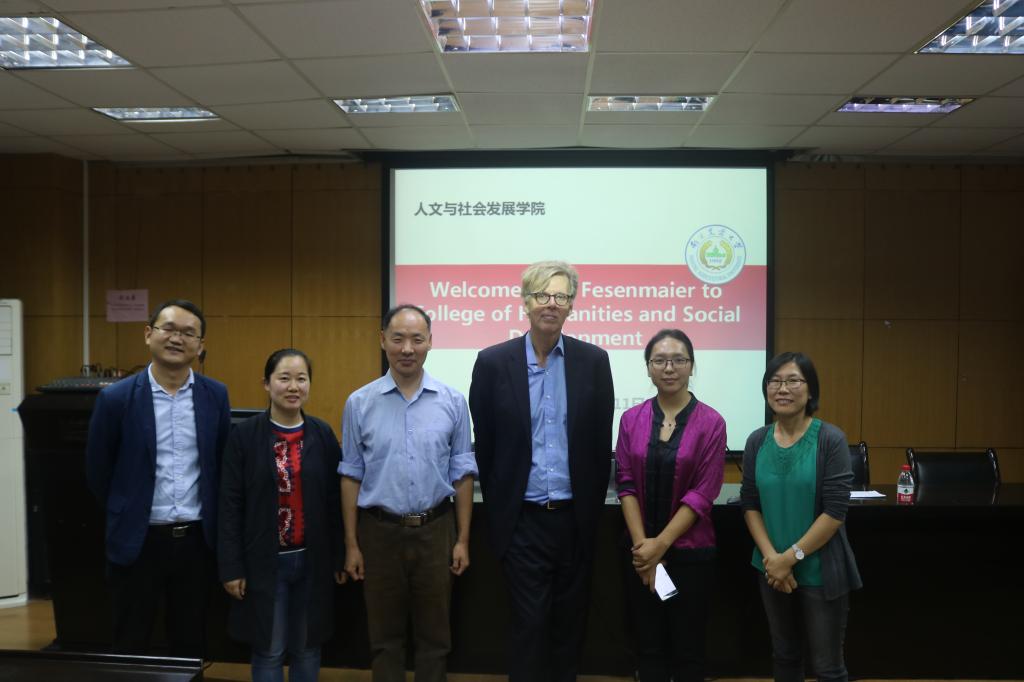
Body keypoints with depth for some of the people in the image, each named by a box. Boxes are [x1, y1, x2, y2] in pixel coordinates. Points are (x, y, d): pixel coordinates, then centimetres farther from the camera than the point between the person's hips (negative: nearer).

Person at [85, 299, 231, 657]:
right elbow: (97, 471, 2)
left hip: (197, 538, 2)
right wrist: (127, 514, 10)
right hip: (138, 540, -2)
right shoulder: (116, 398, -8)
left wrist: (208, 516, 11)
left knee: (191, 643, 15)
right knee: (131, 647, 11)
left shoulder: (215, 395, -1)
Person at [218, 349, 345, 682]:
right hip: (264, 560, -2)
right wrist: (231, 566, -7)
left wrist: (340, 556, 4)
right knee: (268, 650, 8)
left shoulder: (323, 434, 0)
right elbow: (230, 505, -5)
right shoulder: (244, 434, -6)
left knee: (307, 648, 13)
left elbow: (335, 500, 4)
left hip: (313, 558, 2)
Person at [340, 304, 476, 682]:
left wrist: (463, 539, 1)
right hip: (380, 532, 0)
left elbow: (462, 474, 1)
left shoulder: (452, 402, -3)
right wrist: (351, 544, 1)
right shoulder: (359, 403, -3)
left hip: (435, 531, 0)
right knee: (384, 635, 14)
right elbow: (351, 477, 1)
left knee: (434, 634, 13)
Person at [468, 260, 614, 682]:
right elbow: (484, 446, 2)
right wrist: (498, 510, 5)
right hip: (523, 520, -2)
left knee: (569, 623, 15)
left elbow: (601, 444, 4)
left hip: (575, 519, 2)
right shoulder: (493, 362, -4)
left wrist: (593, 507, 5)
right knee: (529, 624, 4)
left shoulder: (593, 361, 0)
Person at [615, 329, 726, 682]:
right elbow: (626, 484, -1)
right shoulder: (631, 419, 2)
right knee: (648, 648, 12)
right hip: (641, 552, 3)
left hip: (690, 552, -2)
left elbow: (703, 493, -10)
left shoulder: (711, 423, -7)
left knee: (687, 651, 9)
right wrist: (643, 545, -9)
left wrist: (661, 544, -13)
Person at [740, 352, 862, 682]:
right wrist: (771, 556, -9)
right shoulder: (757, 441, 1)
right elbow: (750, 504, 3)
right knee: (784, 654, 18)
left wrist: (792, 556, -15)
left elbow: (835, 510, -14)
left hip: (820, 570, -4)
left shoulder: (830, 439, -11)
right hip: (771, 568, 4)